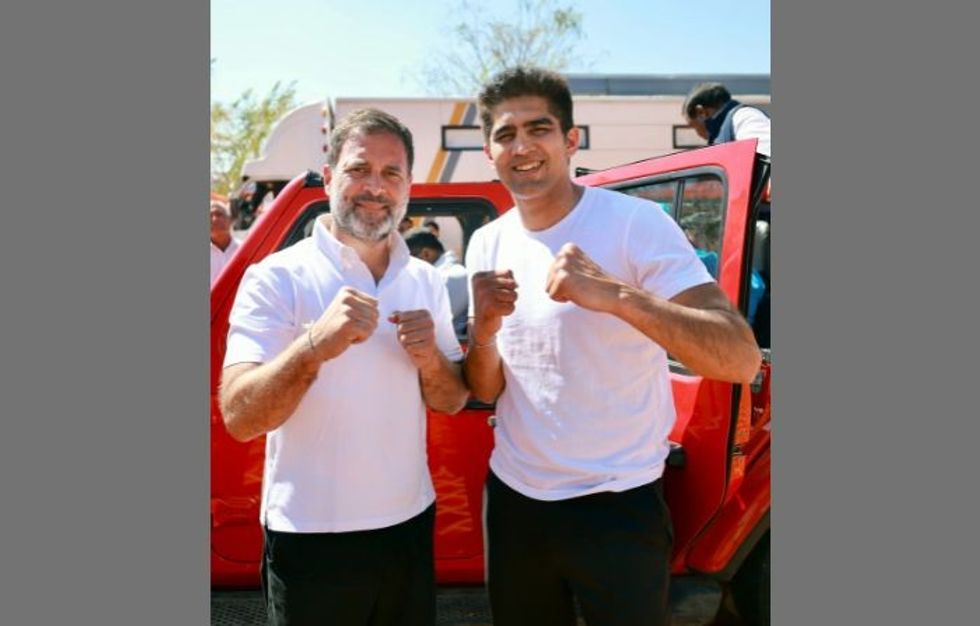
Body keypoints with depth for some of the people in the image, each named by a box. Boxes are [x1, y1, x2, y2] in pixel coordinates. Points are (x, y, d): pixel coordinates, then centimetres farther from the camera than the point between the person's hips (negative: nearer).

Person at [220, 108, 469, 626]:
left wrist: (428, 360, -14)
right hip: (311, 539, -4)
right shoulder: (277, 277, -12)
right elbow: (239, 418, -20)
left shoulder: (426, 280, 2)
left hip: (409, 525, 5)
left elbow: (453, 403, 7)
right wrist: (316, 345, -37)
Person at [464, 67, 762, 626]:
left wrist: (615, 295, -37)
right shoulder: (486, 244, 2)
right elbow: (486, 391, 5)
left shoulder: (638, 224, -15)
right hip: (514, 499, 5)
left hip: (618, 505, -4)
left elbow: (742, 360, -24)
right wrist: (483, 330, -16)